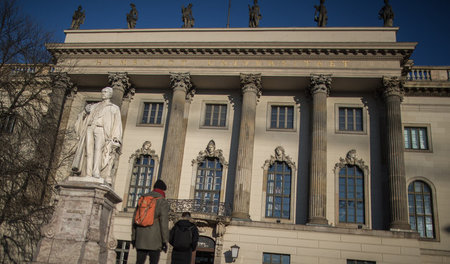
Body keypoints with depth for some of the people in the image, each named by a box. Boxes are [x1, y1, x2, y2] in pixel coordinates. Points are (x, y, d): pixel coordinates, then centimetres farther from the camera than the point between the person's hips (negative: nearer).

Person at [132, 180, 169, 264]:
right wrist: (165, 241, -11)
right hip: (155, 238, -5)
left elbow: (135, 218, 11)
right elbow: (164, 222, -13)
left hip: (141, 237, 5)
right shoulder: (163, 201, -5)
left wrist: (133, 237, 15)